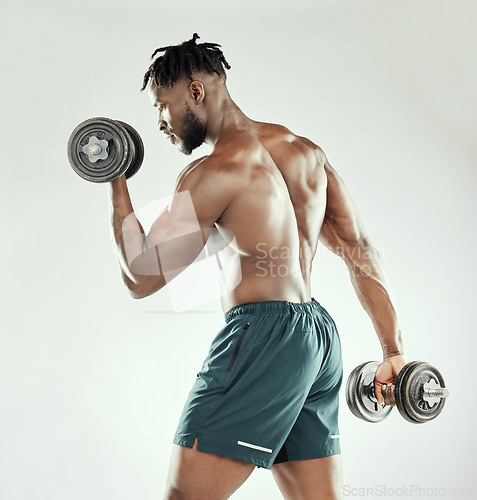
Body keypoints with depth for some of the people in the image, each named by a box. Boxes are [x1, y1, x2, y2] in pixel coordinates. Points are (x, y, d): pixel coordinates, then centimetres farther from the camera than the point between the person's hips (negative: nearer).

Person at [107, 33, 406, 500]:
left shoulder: (215, 171, -9)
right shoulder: (306, 150, 14)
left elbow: (141, 277, -6)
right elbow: (360, 250, 12)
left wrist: (116, 188, 5)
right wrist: (394, 350, 14)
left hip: (262, 332, -8)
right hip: (320, 337, 9)